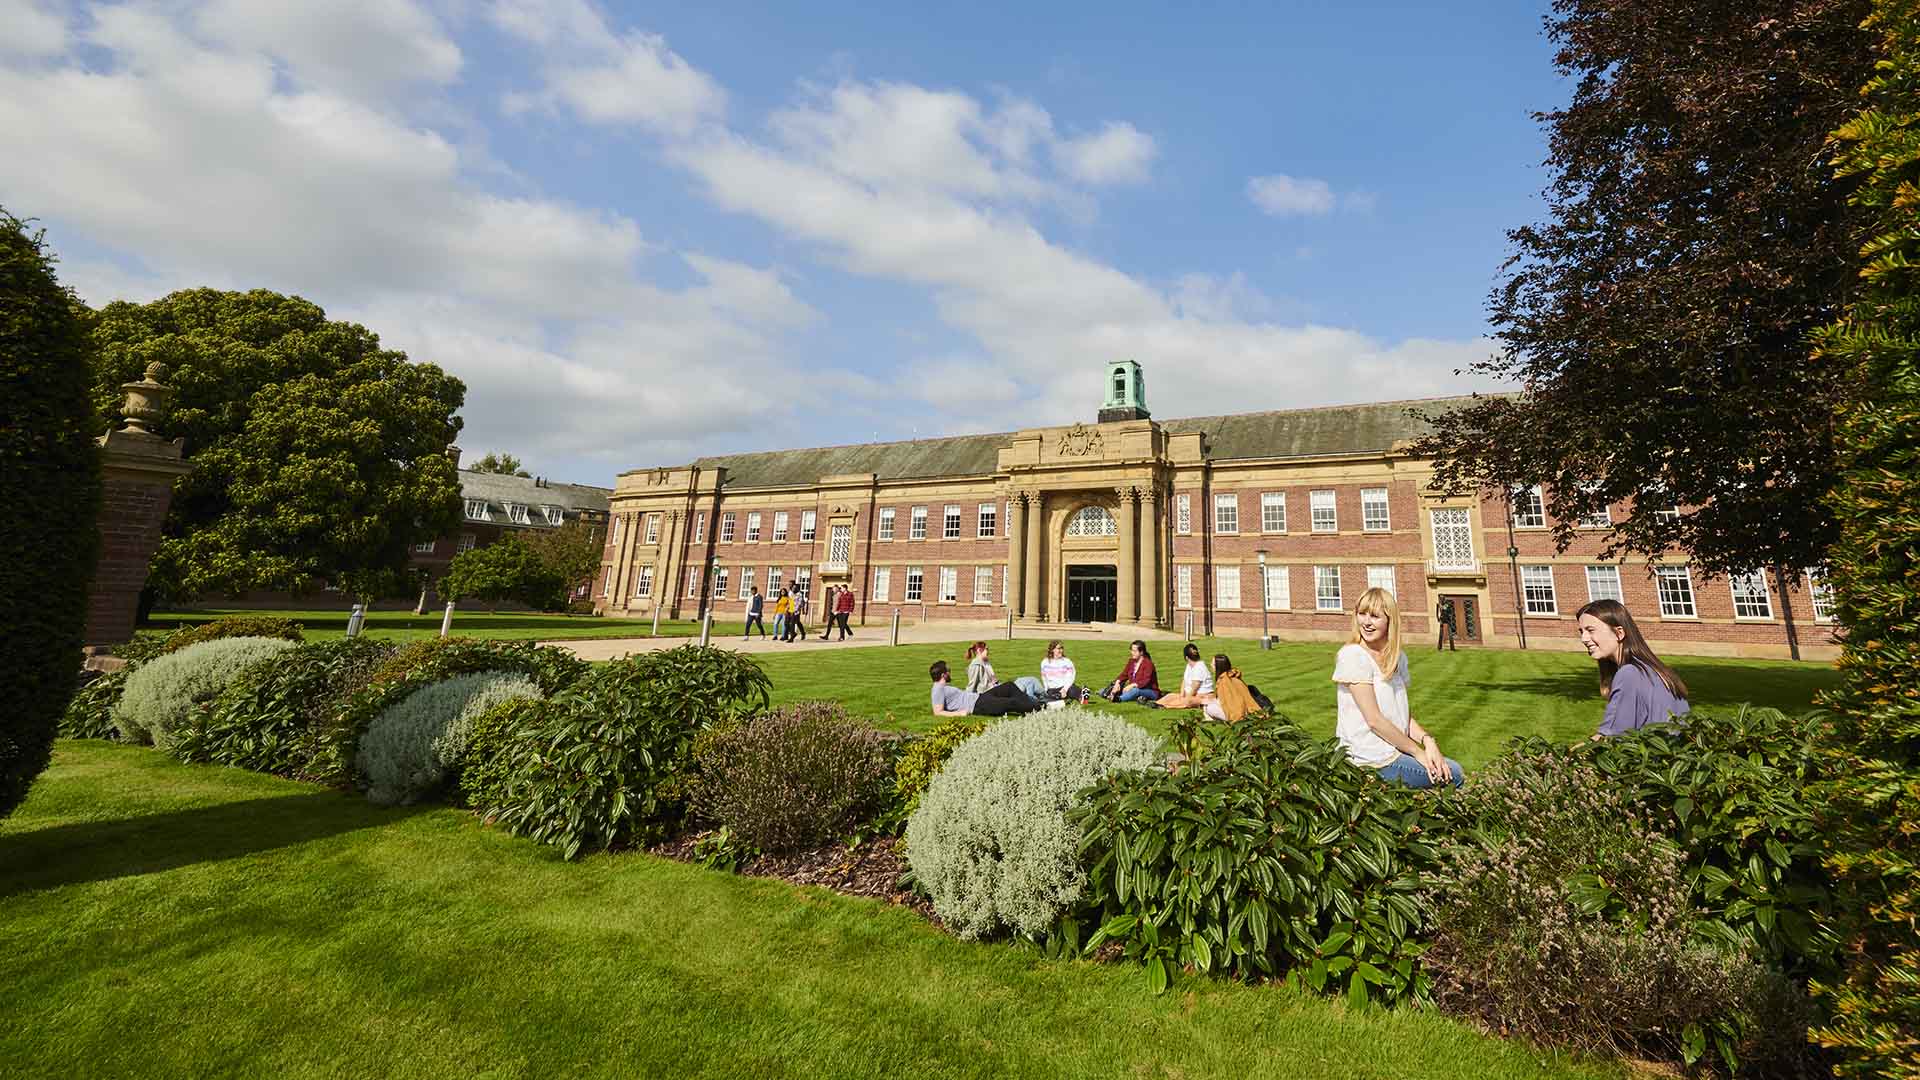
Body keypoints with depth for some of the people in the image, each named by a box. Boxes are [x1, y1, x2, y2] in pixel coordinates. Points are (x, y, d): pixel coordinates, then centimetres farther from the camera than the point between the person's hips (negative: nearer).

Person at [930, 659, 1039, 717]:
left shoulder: (943, 686, 16)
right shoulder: (938, 689, -14)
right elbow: (938, 712, -23)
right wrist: (959, 713, -26)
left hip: (979, 697, 11)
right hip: (977, 706, -11)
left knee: (1009, 687, 8)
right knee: (1011, 703, -14)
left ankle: (1034, 704, 11)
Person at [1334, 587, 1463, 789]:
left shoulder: (1398, 658, 8)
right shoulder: (1353, 655, -16)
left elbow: (1405, 715, 9)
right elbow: (1374, 719, -17)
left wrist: (1427, 741, -9)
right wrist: (1418, 752, -10)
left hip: (1394, 749, 7)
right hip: (1371, 760, -7)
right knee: (1453, 774, -1)